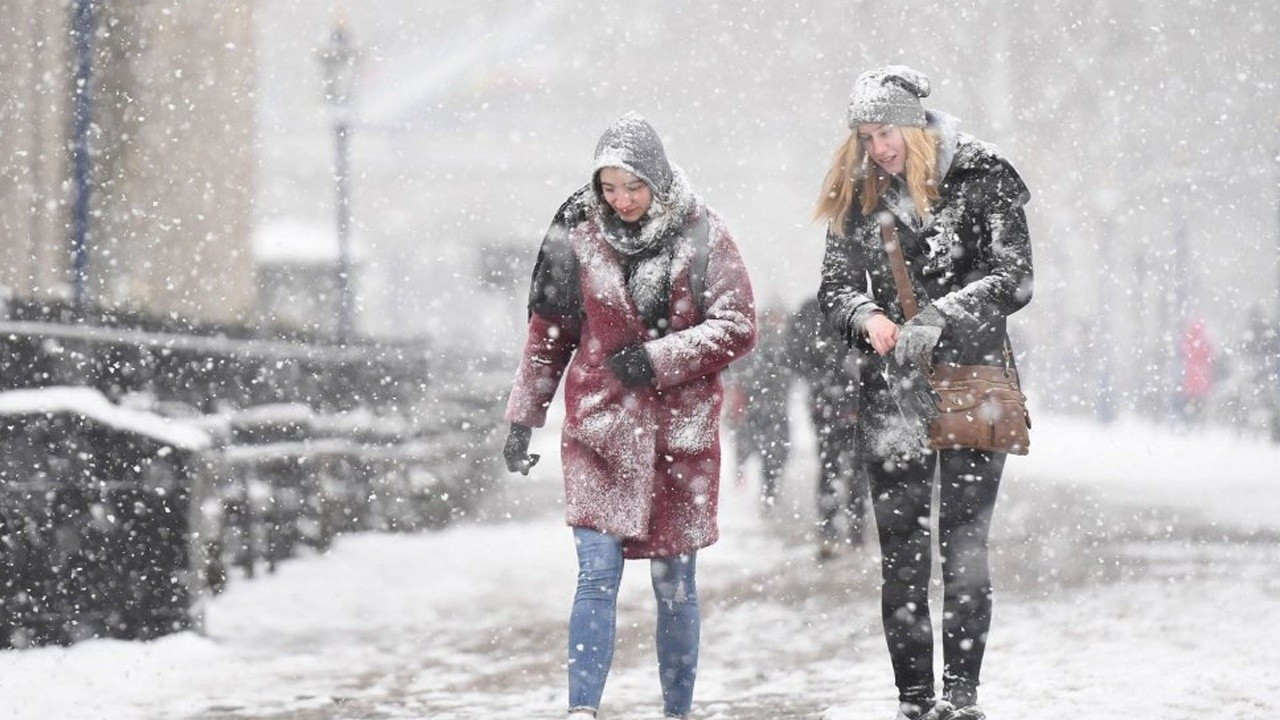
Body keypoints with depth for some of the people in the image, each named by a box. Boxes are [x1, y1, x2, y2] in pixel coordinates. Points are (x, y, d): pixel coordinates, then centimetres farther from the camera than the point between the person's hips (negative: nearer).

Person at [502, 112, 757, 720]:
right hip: (599, 431, 0)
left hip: (680, 436, 0)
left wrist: (656, 359, -13)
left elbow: (737, 328, -4)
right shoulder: (579, 237, 2)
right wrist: (523, 418, 9)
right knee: (598, 573, -11)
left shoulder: (701, 236, -2)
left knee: (675, 585, 8)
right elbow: (548, 335, 10)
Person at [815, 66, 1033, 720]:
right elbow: (835, 285, 9)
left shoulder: (982, 180, -2)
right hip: (893, 392, 4)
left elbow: (1013, 278, -8)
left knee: (963, 544, -9)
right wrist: (867, 316, -13)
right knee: (900, 553, 2)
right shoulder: (857, 193, 10)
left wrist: (937, 318, -20)